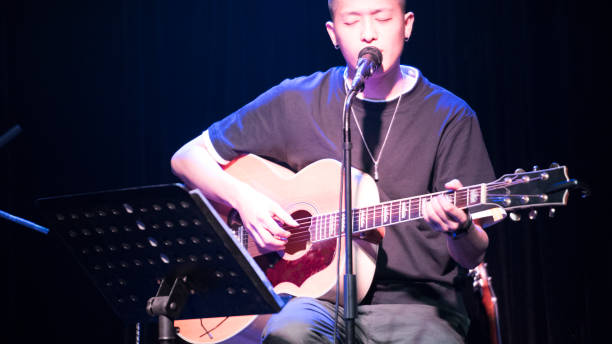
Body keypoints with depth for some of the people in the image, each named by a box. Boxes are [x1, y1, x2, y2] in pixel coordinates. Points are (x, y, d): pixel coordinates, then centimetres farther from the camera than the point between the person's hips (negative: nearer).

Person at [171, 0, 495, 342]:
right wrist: (242, 197, -6)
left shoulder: (449, 117, 4)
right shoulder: (296, 102, 8)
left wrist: (460, 230, -25)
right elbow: (187, 157, 14)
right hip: (319, 295, 1)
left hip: (417, 304, -1)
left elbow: (472, 257, 1)